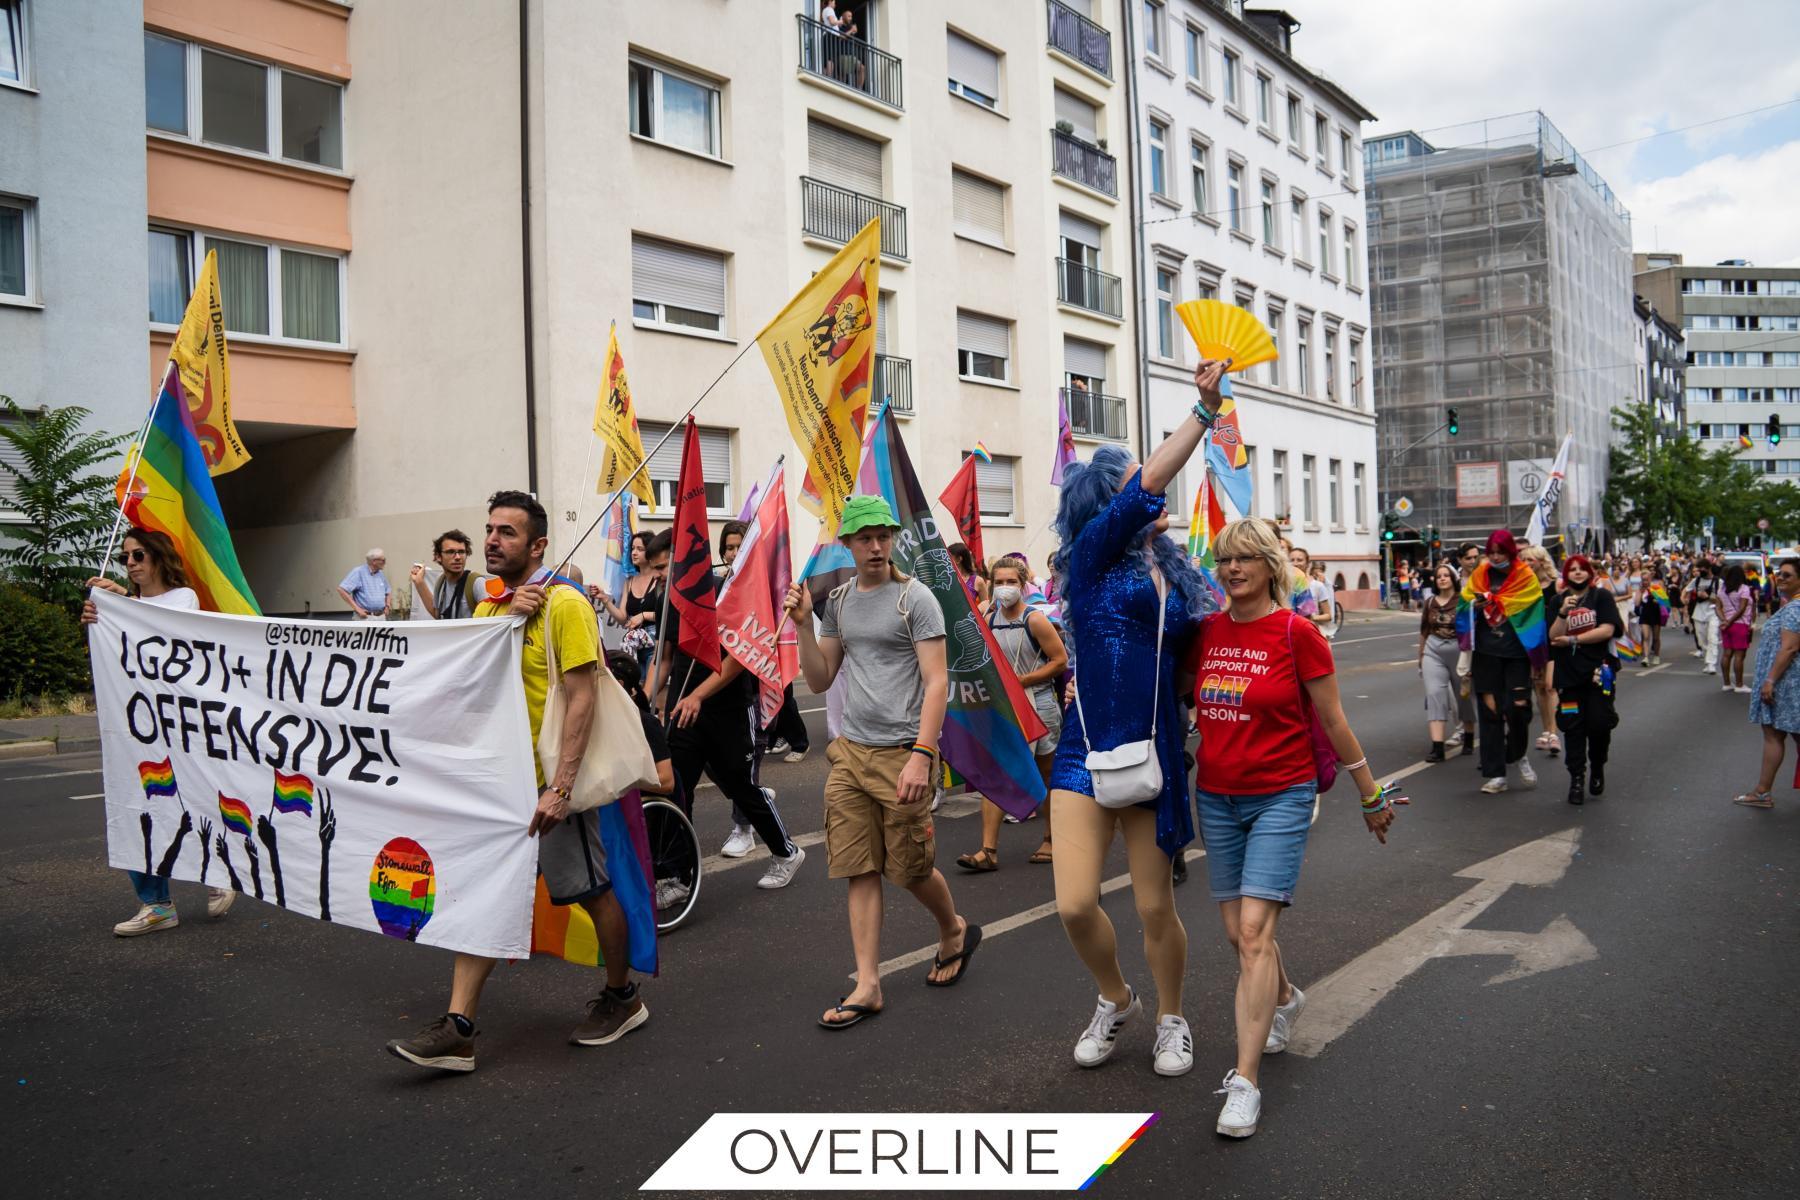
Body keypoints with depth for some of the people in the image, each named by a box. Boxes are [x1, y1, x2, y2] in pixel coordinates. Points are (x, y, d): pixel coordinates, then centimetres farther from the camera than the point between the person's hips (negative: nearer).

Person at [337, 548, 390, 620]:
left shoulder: (380, 575, 12)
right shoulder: (359, 572, -10)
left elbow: (387, 592, 28)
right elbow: (341, 590, -17)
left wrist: (387, 606, 9)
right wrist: (357, 608, -17)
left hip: (381, 617, 7)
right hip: (366, 617, -7)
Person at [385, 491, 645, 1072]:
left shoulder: (563, 604, -13)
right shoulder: (488, 606, 11)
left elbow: (581, 699, -18)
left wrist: (560, 788, -24)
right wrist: (506, 616, -13)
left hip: (548, 781, -7)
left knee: (592, 891, 7)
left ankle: (622, 998, 27)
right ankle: (457, 1029, 8)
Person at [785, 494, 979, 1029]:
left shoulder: (914, 597, -7)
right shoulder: (838, 601, 11)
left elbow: (937, 682, -12)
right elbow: (819, 680, 13)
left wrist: (921, 756, -20)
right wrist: (803, 624, -2)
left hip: (901, 752, -5)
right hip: (850, 752, 5)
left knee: (910, 868, 4)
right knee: (860, 870, 3)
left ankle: (955, 930, 34)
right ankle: (867, 985, 10)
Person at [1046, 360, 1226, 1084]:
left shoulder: (1172, 570, 9)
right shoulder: (1094, 551, -5)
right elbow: (1151, 482, -18)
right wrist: (1206, 406, -18)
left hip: (1154, 754, 3)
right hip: (1087, 752, -3)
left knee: (1155, 908, 8)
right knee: (1076, 904, -7)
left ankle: (1171, 1019, 35)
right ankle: (1115, 1000, 24)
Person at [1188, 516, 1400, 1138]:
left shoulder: (1297, 633, -10)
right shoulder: (1205, 631, 2)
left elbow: (1332, 721, -2)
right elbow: (1187, 699, 17)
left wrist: (1371, 795, 5)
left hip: (1281, 796, -5)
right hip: (1216, 796, 5)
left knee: (1254, 931, -13)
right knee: (1237, 931, 12)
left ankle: (1245, 1081, -8)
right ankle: (1285, 999, 44)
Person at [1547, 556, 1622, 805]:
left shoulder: (1601, 596, 2)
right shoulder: (1558, 601, 9)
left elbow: (1607, 630, -10)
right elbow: (1554, 637, -2)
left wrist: (1572, 639, -9)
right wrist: (1563, 613, -17)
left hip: (1598, 669, -2)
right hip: (1568, 672, 2)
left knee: (1599, 723, -4)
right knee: (1573, 726, 1)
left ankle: (1597, 768, 22)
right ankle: (1576, 779, 6)